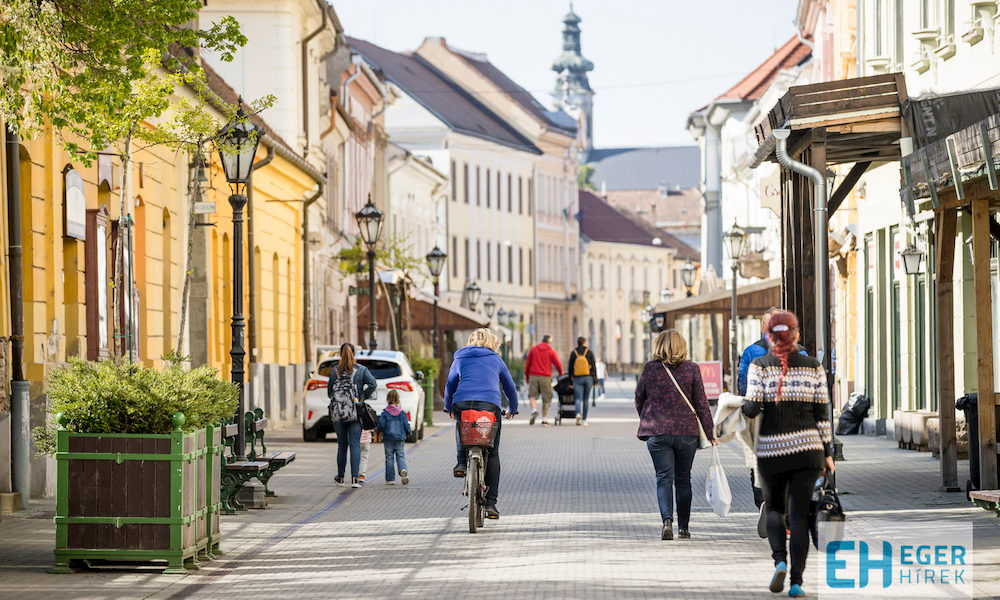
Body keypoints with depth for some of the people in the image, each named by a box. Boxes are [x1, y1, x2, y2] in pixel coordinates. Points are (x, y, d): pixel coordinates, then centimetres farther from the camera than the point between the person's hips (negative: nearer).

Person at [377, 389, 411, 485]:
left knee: (389, 458, 6)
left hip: (388, 438, -1)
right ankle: (403, 470, -26)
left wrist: (377, 430, 12)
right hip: (400, 438, 1)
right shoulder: (402, 413, 0)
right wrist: (407, 433, 21)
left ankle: (390, 479, 7)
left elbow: (381, 425, -9)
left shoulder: (385, 413, -5)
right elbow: (406, 426, 2)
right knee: (400, 456, 5)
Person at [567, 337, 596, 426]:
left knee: (578, 398, -2)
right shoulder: (589, 352, 0)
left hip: (577, 378, 0)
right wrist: (595, 379, 4)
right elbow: (593, 366, -1)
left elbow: (570, 367, 4)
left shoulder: (573, 353, 2)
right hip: (588, 378, 0)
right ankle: (584, 419, 10)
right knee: (585, 399, 8)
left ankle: (578, 414, -29)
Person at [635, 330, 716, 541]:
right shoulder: (692, 369, -2)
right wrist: (710, 434, 5)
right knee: (683, 479, 13)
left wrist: (647, 421, 27)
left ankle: (667, 520, -23)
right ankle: (683, 527, 16)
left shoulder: (650, 368, -2)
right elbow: (701, 403, -1)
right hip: (686, 432, 1)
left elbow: (639, 399, 8)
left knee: (664, 478, -1)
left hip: (657, 433, -1)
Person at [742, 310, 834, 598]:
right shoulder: (813, 367, 2)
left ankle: (780, 561, -5)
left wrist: (742, 407, 12)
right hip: (807, 448, 1)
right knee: (799, 514, 5)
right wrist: (827, 453, 7)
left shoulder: (759, 366, -3)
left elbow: (752, 407, -12)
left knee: (773, 507, 19)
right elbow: (822, 412, 2)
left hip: (771, 449, -1)